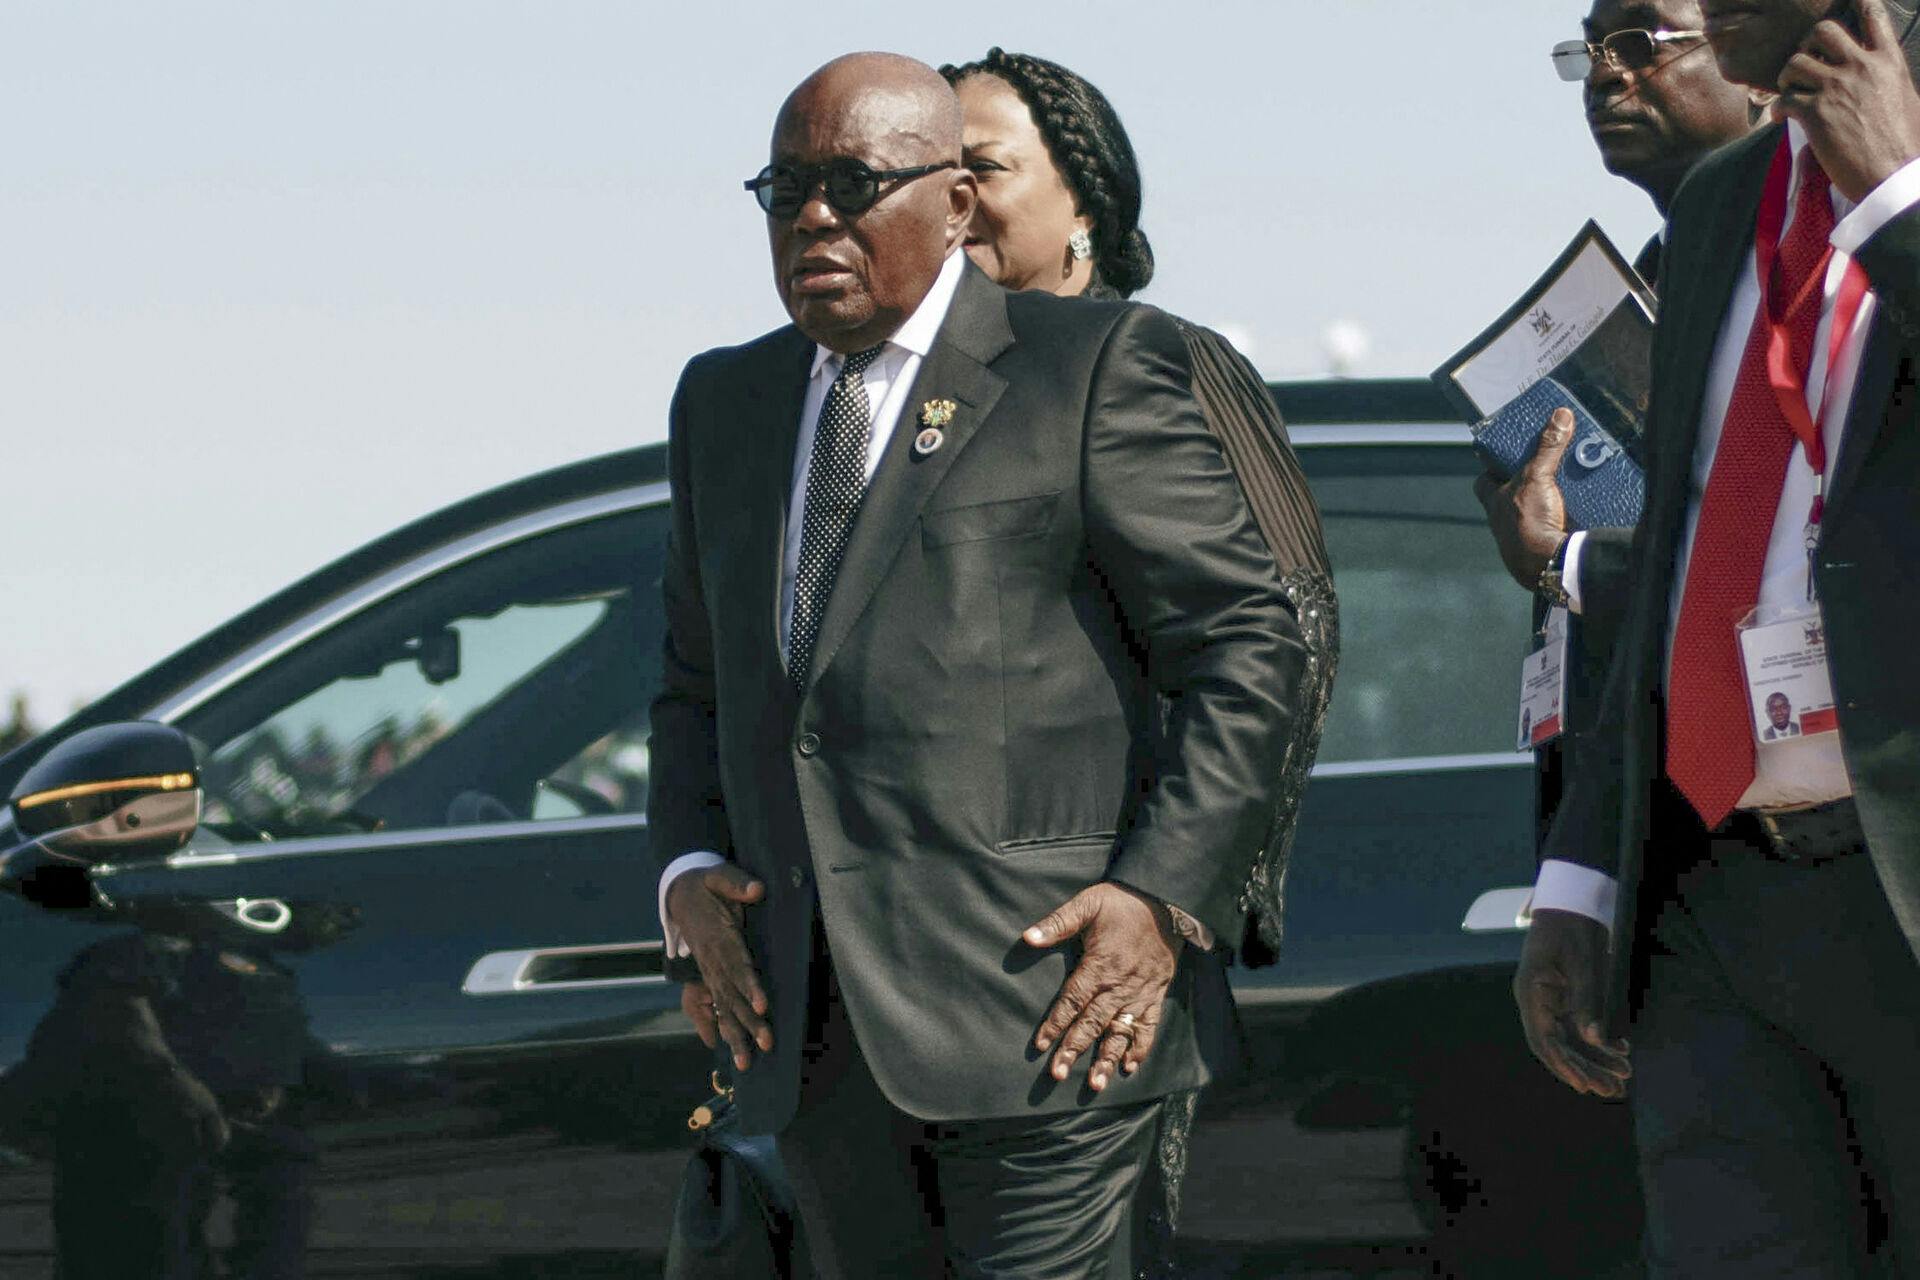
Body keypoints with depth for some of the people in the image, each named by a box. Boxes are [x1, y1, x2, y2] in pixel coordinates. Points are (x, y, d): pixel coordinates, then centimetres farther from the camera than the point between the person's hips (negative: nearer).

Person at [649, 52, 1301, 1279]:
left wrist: (1166, 900, -11)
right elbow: (698, 681, 26)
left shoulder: (1092, 367, 1)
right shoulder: (726, 404, 20)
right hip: (821, 1032, 6)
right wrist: (691, 872, 8)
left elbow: (1247, 646, -2)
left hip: (1050, 1000, -6)